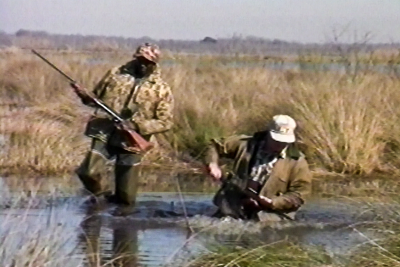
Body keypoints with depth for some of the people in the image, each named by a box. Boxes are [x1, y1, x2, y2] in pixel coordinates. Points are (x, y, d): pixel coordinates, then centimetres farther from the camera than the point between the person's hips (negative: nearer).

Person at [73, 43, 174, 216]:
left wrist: (137, 125, -18)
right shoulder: (115, 74, 4)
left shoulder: (161, 89, -3)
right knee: (89, 171, -10)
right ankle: (103, 193, 20)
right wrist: (85, 97, -9)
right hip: (104, 134, 2)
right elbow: (97, 97, 15)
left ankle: (124, 206, 34)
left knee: (126, 183, 6)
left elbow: (165, 122, -6)